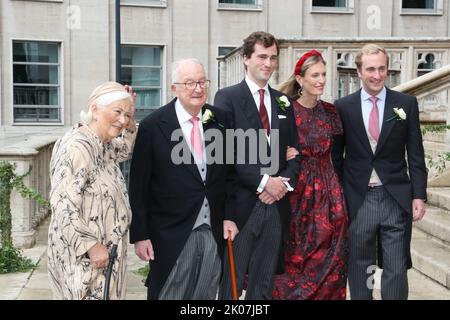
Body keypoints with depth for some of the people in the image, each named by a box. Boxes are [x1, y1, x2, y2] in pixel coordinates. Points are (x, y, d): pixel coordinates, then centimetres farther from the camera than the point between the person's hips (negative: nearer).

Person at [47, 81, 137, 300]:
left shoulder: (103, 144, 6)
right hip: (84, 255, -9)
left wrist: (130, 121, 10)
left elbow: (125, 150, 28)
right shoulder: (77, 148, -22)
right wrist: (91, 246, -23)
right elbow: (63, 206, -25)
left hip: (103, 248, 9)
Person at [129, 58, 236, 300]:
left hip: (214, 232, 4)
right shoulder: (152, 126, -10)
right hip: (172, 235, -4)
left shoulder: (219, 120, 3)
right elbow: (139, 187, -7)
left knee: (206, 296, 13)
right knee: (169, 294, 7)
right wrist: (140, 235, -7)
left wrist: (229, 216, 5)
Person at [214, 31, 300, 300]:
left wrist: (285, 181, -4)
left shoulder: (283, 102, 14)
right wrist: (263, 182, -15)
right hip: (241, 203, -5)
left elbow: (293, 151, 14)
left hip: (277, 204, 5)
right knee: (232, 280, 4)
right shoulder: (227, 97, -2)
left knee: (264, 283, 13)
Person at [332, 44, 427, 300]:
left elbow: (415, 154, 3)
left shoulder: (407, 103, 3)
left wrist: (419, 195, -2)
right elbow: (336, 156, 6)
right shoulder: (343, 107, 2)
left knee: (396, 270, 3)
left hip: (396, 199, 0)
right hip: (357, 200, 0)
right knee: (359, 269, 12)